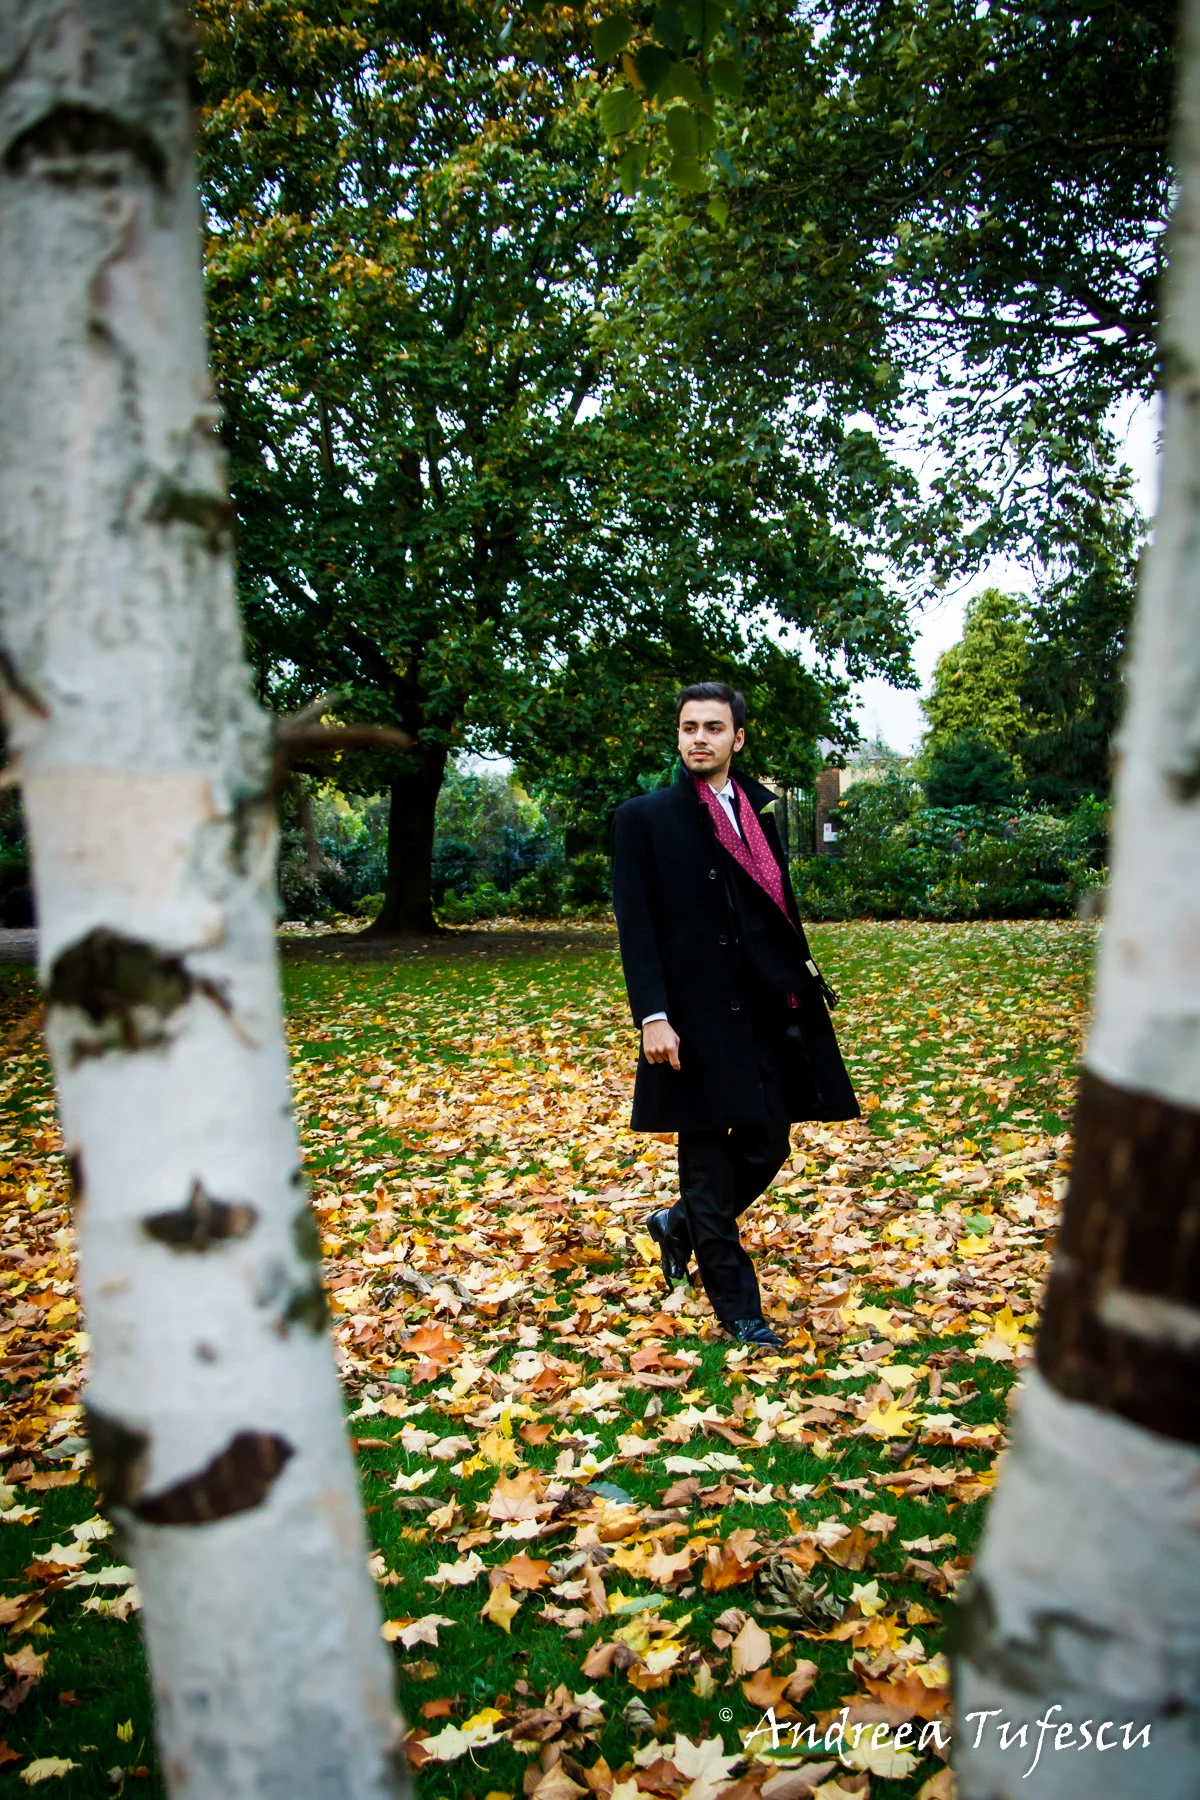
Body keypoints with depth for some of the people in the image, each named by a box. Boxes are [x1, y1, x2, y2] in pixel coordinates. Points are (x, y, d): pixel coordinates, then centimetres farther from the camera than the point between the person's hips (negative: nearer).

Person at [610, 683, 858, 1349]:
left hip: (770, 1012, 5)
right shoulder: (643, 818, -3)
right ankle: (738, 1308, 20)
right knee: (708, 1164, 5)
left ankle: (677, 1224, 38)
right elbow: (635, 926, -8)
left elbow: (782, 904, 14)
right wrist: (652, 1016, -16)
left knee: (766, 1148, 11)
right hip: (697, 1018, -5)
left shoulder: (764, 808, 12)